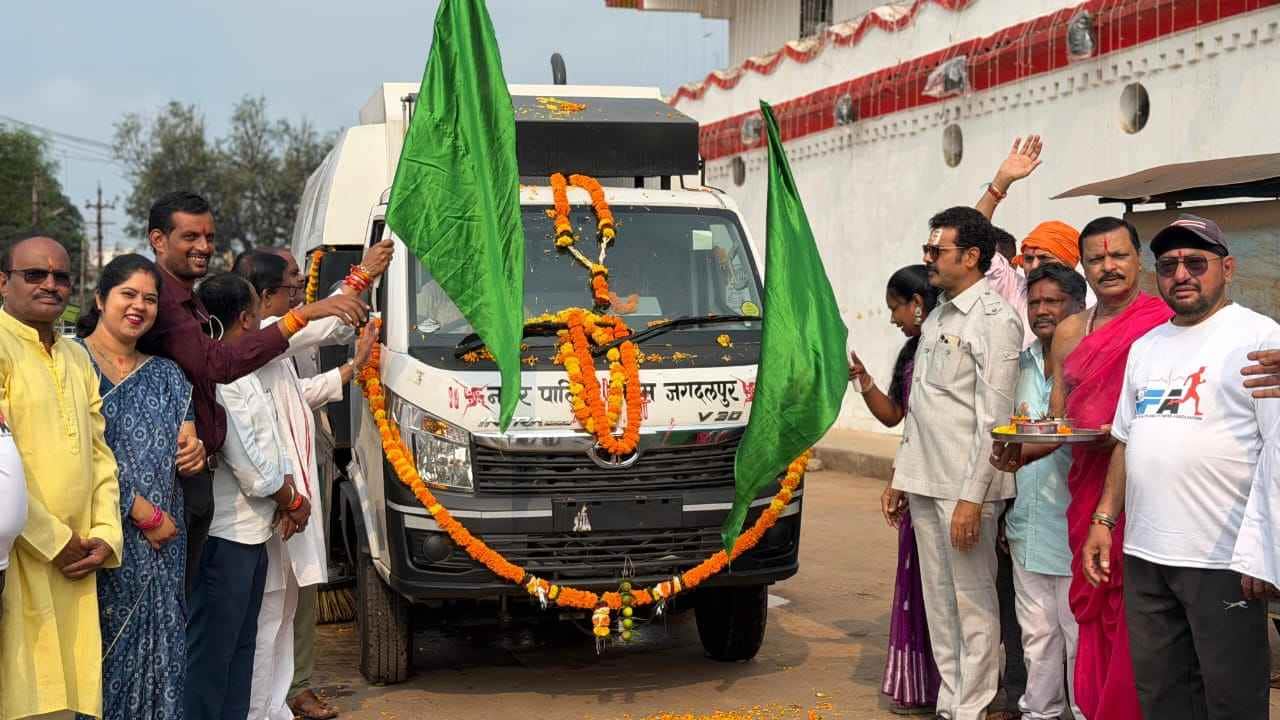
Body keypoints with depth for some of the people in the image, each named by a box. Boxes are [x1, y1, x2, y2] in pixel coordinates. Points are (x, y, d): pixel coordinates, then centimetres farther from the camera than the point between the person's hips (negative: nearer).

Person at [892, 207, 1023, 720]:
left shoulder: (994, 320, -10)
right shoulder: (935, 319, 16)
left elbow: (993, 418, -15)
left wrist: (971, 498, -19)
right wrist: (900, 476, 18)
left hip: (964, 485, -8)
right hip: (924, 482, 8)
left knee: (973, 600, 0)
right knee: (938, 598, 13)